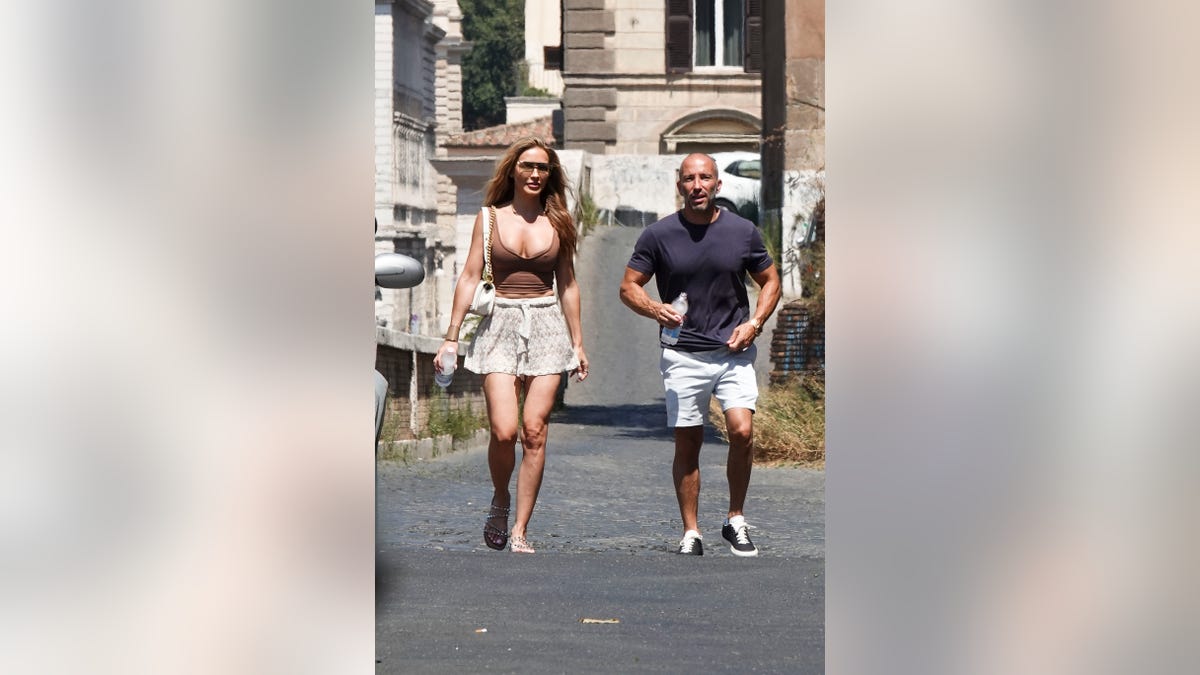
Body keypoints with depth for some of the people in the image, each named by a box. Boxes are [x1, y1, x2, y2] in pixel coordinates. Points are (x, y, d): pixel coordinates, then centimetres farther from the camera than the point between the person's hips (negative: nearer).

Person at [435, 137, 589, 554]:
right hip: (500, 324, -1)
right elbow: (470, 277, 4)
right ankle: (500, 501, 16)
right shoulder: (490, 218, 5)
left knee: (534, 431, -6)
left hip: (547, 326, 1)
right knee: (504, 431, -14)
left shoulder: (557, 223, 9)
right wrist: (451, 337, 0)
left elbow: (568, 285, 15)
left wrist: (578, 342, 14)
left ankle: (520, 532, 0)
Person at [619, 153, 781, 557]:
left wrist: (754, 323, -2)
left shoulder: (742, 231, 2)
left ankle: (736, 521, 3)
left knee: (742, 432, -15)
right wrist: (655, 310, -17)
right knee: (687, 444, 2)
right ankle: (691, 534, 12)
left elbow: (770, 281, 14)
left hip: (733, 350, 0)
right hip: (683, 355, 0)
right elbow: (629, 287, 3)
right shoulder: (659, 235, -1)